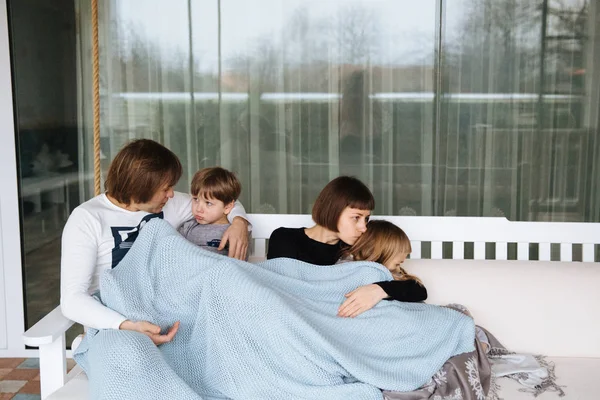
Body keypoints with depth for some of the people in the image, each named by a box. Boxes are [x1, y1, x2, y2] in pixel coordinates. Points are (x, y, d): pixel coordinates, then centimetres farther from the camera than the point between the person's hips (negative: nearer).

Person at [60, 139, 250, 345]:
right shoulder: (86, 218, -8)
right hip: (116, 323, -4)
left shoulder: (169, 204, 7)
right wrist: (128, 327, -32)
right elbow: (72, 299, -16)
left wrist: (239, 222, -3)